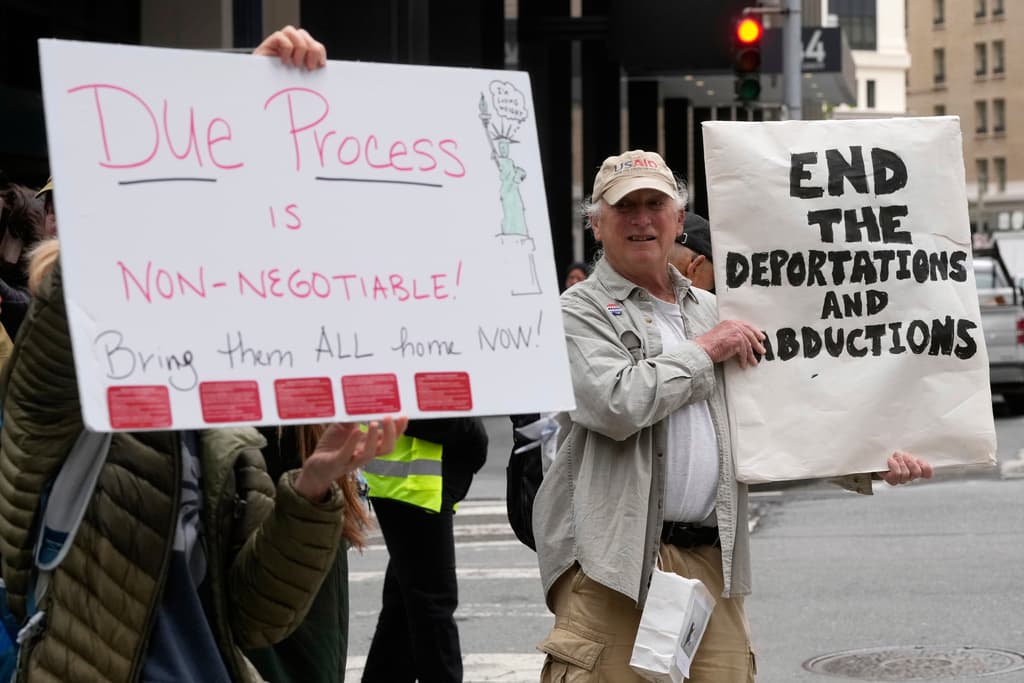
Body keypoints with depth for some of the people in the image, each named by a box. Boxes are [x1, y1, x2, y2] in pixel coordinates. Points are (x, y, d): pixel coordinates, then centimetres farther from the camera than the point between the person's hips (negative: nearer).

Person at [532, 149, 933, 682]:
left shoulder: (711, 312, 21)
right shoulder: (578, 312, 2)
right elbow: (616, 405, -17)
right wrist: (704, 351, -3)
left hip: (712, 561, 5)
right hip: (613, 560, -5)